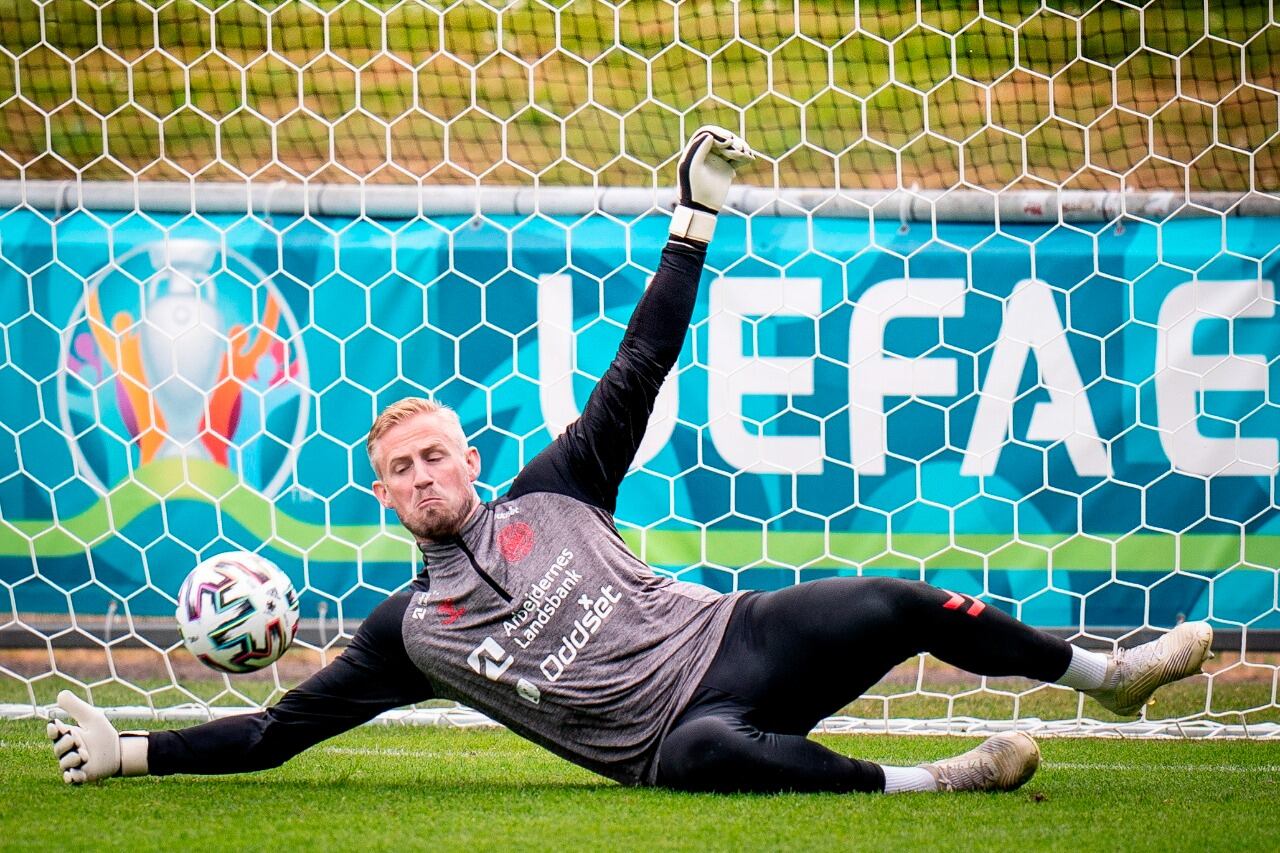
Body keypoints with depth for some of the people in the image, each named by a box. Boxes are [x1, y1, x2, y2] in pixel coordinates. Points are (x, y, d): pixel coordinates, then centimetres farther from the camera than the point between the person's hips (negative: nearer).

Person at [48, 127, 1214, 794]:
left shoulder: (548, 499, 12)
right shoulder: (409, 630, 9)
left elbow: (638, 371, 11)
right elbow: (278, 732, 10)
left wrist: (694, 222, 6)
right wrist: (130, 751, 2)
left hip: (734, 636, 4)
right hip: (679, 736, -4)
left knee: (903, 607, -11)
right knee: (705, 752, -40)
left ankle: (1106, 670, 11)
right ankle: (931, 783, -38)